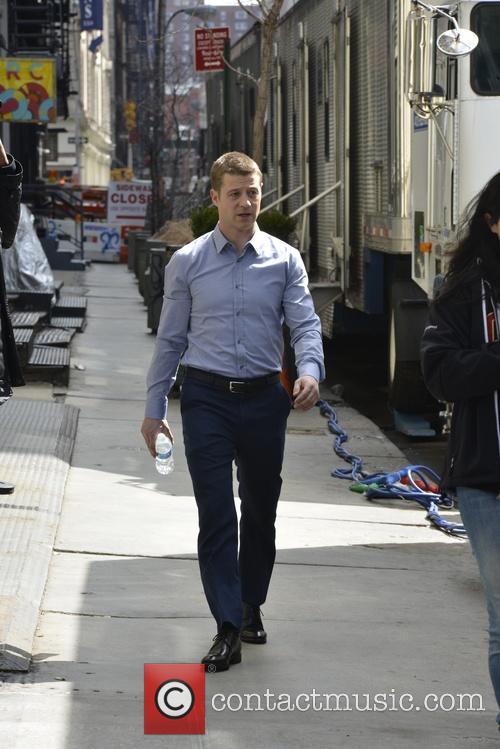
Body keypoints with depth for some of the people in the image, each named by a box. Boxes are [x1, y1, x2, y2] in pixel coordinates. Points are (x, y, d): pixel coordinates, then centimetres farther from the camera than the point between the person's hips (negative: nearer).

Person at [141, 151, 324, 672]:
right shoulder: (187, 263, 3)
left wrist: (310, 371, -25)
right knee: (216, 516, -7)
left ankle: (250, 606, 33)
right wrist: (154, 409, 6)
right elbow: (170, 339, 7)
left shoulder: (285, 261, 3)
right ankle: (228, 629, -6)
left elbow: (305, 323, -4)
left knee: (261, 510, 14)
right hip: (207, 399, -1)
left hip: (263, 398, 2)